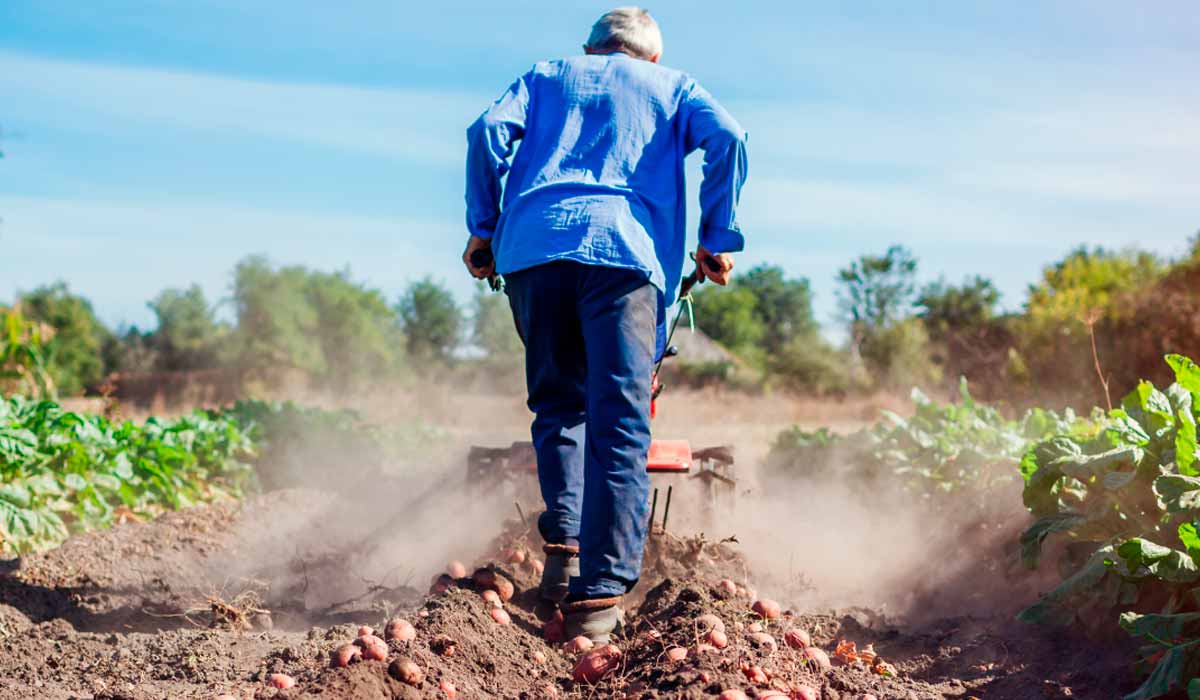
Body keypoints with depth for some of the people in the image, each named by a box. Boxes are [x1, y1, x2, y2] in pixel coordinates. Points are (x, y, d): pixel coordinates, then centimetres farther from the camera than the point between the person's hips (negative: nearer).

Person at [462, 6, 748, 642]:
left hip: (532, 247, 2)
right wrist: (717, 238, 10)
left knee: (557, 405, 17)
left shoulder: (547, 76, 30)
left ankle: (562, 547, 1)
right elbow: (727, 137, 8)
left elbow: (488, 131, 11)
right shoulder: (670, 86, 27)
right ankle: (599, 595, -16)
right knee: (620, 423, -8)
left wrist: (482, 227, 14)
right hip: (626, 251, -2)